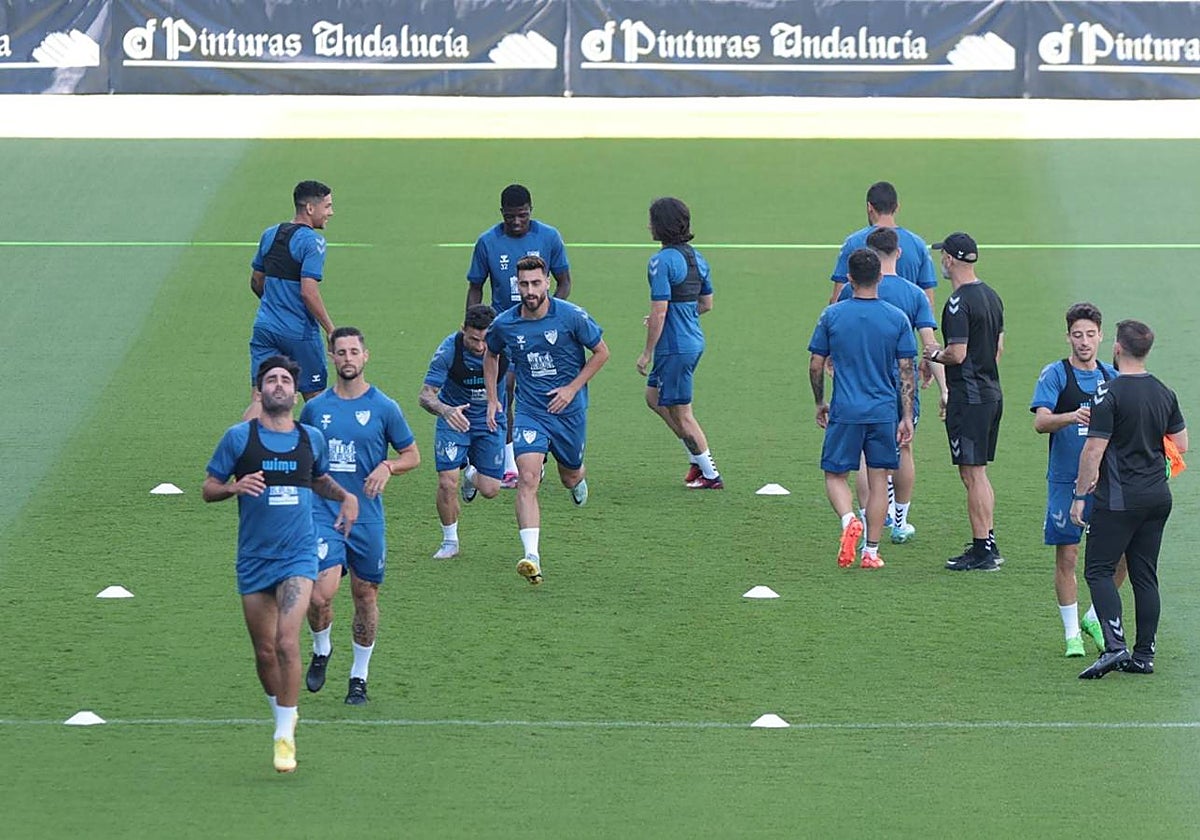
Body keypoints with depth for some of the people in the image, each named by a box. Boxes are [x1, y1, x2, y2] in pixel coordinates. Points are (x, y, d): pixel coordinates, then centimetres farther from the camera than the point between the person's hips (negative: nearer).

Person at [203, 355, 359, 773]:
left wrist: (346, 496, 8)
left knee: (286, 642, -17)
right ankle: (282, 715, 30)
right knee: (264, 651, 5)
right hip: (253, 559, 0)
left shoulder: (311, 438, 7)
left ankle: (285, 735, -10)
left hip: (298, 555, 0)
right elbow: (208, 488, 3)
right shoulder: (239, 437, 0)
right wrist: (235, 486, -17)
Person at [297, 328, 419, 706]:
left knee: (366, 597, 7)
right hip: (323, 515, 0)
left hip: (367, 518, 0)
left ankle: (359, 678, 22)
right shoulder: (315, 408, 6)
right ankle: (321, 650, 13)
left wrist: (387, 467, -12)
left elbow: (412, 455, 7)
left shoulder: (384, 408, 1)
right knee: (320, 594, -17)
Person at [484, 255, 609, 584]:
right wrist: (492, 399, 9)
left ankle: (579, 479, 59)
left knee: (570, 478, 18)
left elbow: (601, 352, -1)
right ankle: (531, 557, -26)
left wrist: (572, 389, -9)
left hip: (569, 410, 0)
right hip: (529, 412, 0)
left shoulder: (571, 316, -13)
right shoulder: (504, 324, -5)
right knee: (527, 480, -19)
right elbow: (491, 355, 17)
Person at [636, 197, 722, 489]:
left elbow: (659, 312, -21)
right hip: (694, 341, 9)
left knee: (681, 414, 3)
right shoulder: (696, 257, 8)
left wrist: (647, 353, -13)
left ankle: (710, 475, 9)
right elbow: (706, 303, 17)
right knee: (653, 397, 22)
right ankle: (699, 459, 23)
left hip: (674, 347, -9)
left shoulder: (662, 261, -19)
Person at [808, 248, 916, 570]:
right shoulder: (898, 319, -1)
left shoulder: (832, 316, -3)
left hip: (845, 411, -1)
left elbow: (816, 365, 2)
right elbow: (906, 371, 0)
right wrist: (907, 417, 7)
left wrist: (820, 404, 16)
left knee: (835, 475, 10)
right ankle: (871, 551, 9)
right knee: (878, 479, 9)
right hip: (884, 411, 1)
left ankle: (849, 520, -18)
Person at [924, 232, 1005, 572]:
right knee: (978, 473, 16)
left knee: (972, 474, -5)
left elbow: (957, 353, -21)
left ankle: (982, 551, -4)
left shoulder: (959, 302, -17)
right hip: (991, 392, 9)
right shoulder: (991, 296, 12)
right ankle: (988, 546, 18)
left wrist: (935, 354, -1)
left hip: (969, 397, -9)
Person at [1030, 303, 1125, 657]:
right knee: (1067, 558, 0)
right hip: (1066, 479, -4)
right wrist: (1070, 417, -33)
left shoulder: (1112, 377, 10)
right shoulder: (1055, 375, -3)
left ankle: (1094, 618, 19)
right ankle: (1072, 633, 11)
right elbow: (1040, 422, -14)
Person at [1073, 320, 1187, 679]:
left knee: (1098, 569, -2)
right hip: (1158, 495, 7)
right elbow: (1181, 444, 15)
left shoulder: (1110, 393, -14)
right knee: (1145, 575, 11)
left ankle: (1115, 645, -18)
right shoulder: (1164, 393, 8)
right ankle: (1144, 655, 11)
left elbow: (1094, 450, -15)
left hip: (1120, 499, -7)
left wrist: (1081, 495, -8)